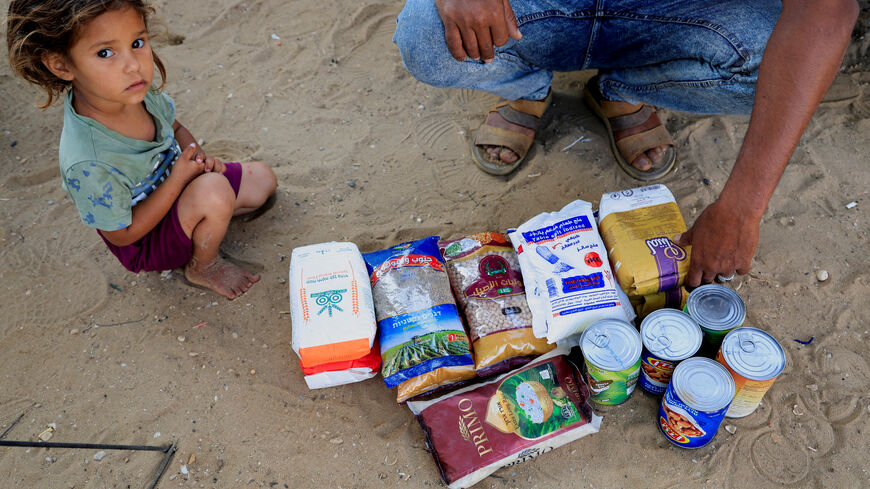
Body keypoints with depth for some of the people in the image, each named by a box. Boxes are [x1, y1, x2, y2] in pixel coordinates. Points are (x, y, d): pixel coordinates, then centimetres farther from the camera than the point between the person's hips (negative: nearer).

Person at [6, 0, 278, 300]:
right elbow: (122, 234, -25)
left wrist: (197, 158, -16)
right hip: (147, 245, -7)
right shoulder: (89, 165, -40)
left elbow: (174, 127, 5)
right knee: (215, 191, -32)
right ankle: (203, 268, -4)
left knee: (263, 179, 7)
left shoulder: (137, 90, -19)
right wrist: (179, 178, -28)